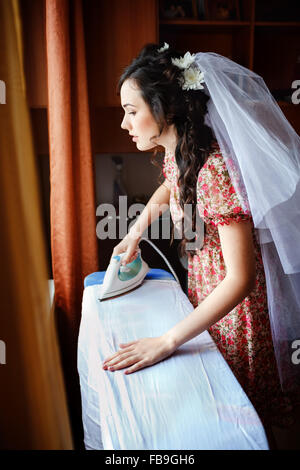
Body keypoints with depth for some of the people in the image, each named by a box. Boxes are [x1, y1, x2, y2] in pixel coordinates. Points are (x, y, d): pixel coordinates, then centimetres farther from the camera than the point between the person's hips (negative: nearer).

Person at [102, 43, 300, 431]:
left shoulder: (215, 168, -33)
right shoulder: (176, 151, -5)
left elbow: (240, 278, -33)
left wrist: (167, 342, -29)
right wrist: (135, 234, 5)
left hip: (235, 300, -7)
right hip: (205, 290, 8)